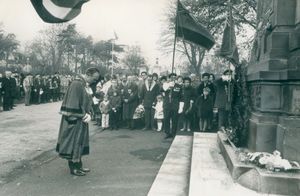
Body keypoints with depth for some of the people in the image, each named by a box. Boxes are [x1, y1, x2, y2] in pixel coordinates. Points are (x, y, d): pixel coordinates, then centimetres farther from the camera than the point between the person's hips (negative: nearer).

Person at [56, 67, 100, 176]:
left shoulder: (86, 85, 9)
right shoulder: (77, 84, -20)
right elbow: (72, 104, -22)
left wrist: (88, 114, -2)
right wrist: (82, 116, -18)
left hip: (82, 119, 9)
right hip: (75, 120, -9)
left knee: (79, 142, 16)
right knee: (74, 142, 2)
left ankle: (78, 165, 27)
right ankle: (74, 168, 14)